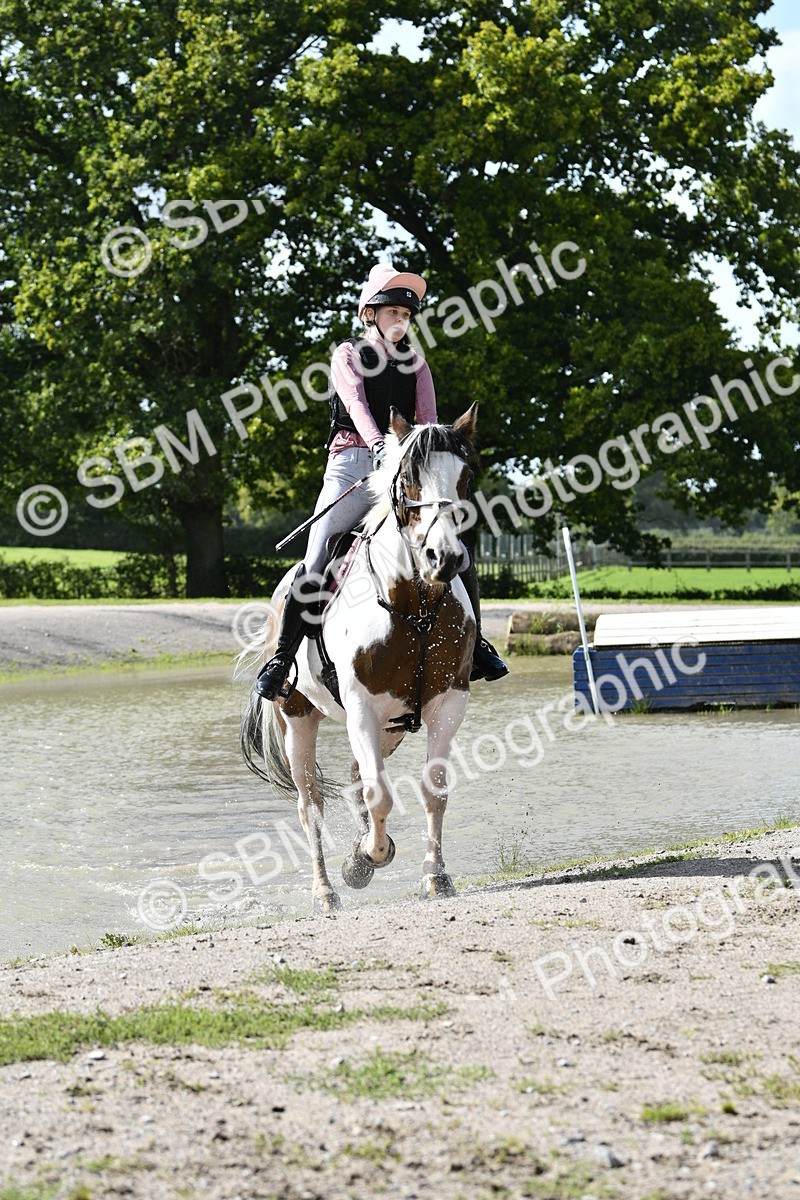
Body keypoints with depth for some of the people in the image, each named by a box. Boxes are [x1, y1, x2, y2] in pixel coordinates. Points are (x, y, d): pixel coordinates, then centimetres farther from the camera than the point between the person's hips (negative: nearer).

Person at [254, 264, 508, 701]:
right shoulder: (348, 355, 6)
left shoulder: (415, 363, 17)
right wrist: (378, 444, -33)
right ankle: (282, 656, -2)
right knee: (315, 564, -14)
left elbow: (428, 417, 3)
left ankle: (474, 642, 12)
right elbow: (356, 403, -13)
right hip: (353, 463, -3)